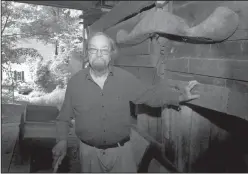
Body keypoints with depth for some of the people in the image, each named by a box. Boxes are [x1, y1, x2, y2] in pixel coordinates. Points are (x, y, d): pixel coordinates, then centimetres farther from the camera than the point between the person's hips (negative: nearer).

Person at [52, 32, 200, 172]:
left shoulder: (125, 78, -6)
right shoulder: (75, 81, -6)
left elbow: (149, 94, 0)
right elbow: (64, 116, 3)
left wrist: (179, 97, -10)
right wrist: (62, 140, -7)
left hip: (121, 150, 0)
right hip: (90, 152, 1)